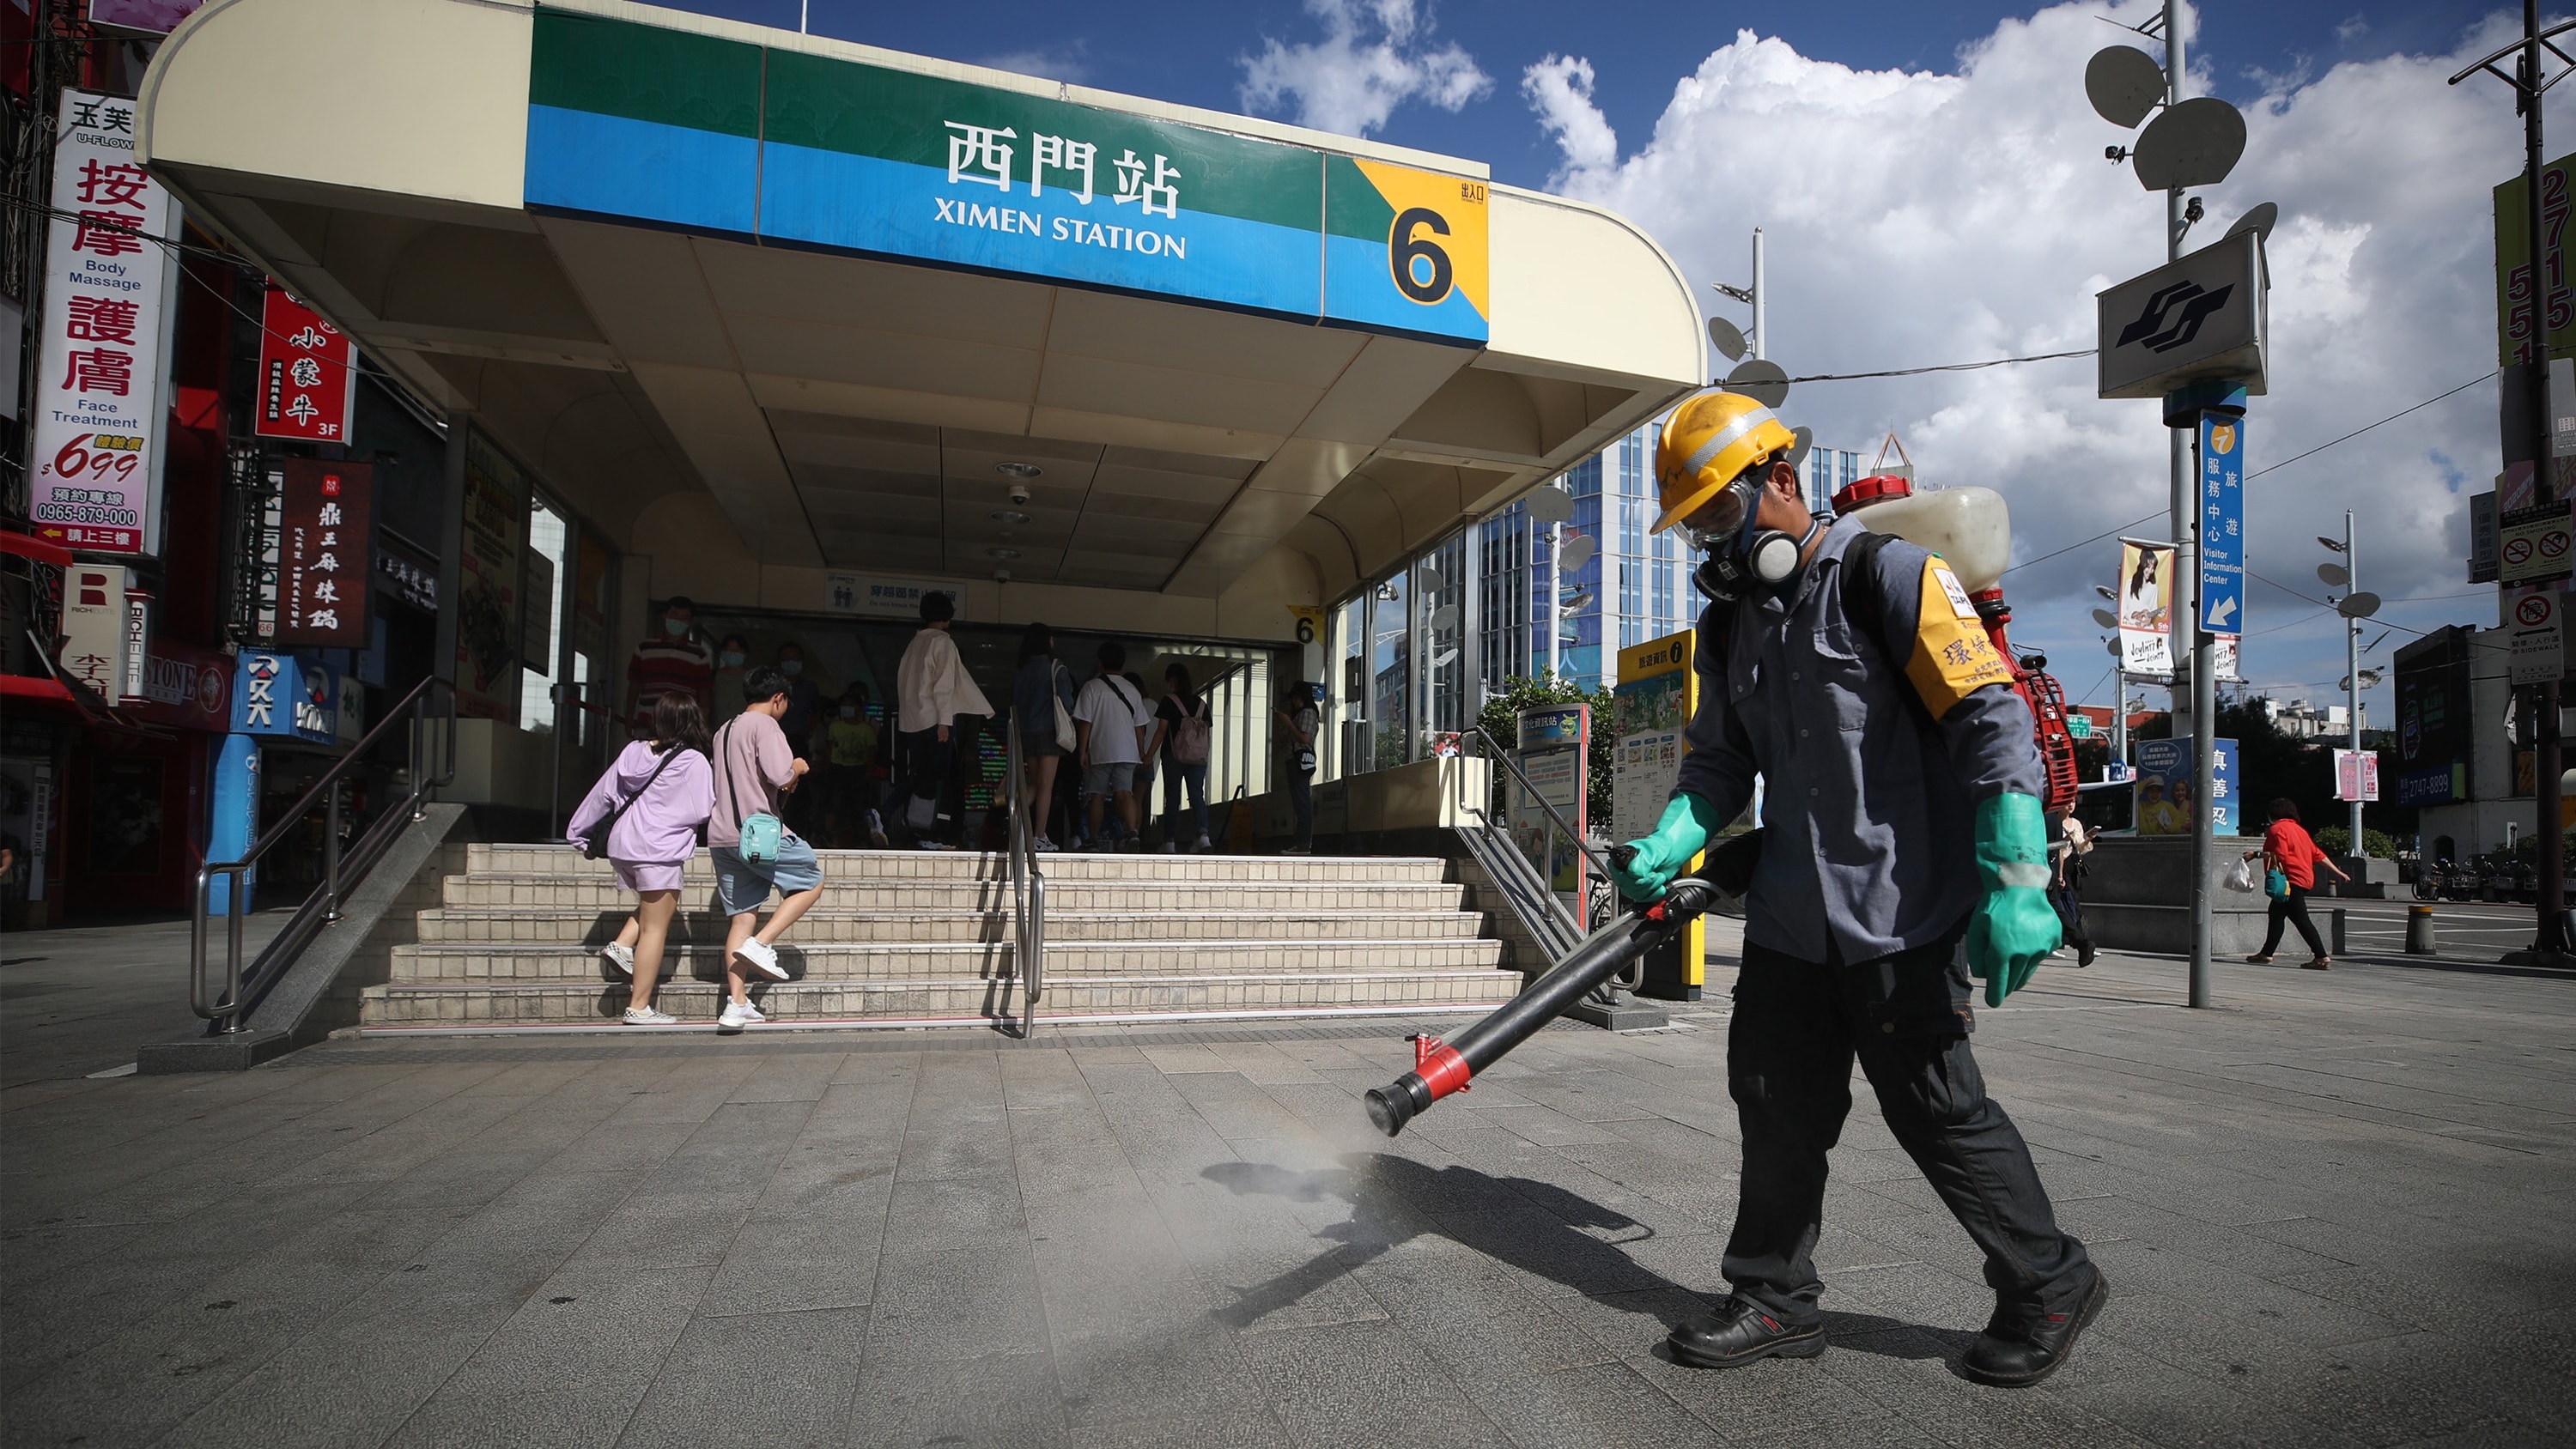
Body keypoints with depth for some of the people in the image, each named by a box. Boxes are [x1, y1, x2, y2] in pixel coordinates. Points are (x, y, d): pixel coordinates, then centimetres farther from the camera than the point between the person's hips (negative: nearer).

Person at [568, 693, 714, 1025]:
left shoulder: (635, 751, 7)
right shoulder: (693, 761, -10)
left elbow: (603, 794, 12)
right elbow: (702, 811, -9)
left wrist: (580, 832, 23)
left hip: (624, 844, 7)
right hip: (659, 850, -7)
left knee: (660, 906, 28)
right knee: (655, 929, 0)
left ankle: (622, 945, 6)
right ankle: (639, 1007, 3)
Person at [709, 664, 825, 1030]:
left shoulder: (725, 730, 21)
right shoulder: (764, 725, -7)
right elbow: (779, 775, -20)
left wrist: (784, 781, 27)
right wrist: (797, 767, 1)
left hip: (721, 835, 8)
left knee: (741, 916, 8)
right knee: (812, 882, 9)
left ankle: (736, 1004, 5)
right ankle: (761, 944, -5)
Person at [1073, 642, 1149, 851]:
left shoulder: (1092, 687, -1)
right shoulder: (1132, 691, 11)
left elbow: (1085, 722, -5)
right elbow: (1139, 726, 12)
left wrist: (1082, 751, -3)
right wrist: (1141, 752, 18)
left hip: (1099, 751, -2)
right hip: (1127, 751, 2)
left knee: (1098, 796, 7)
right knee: (1124, 793, -6)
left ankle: (1094, 840, 11)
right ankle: (1132, 831, -27)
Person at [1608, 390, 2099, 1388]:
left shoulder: (1887, 575, -10)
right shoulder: (1730, 622, 12)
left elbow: (1992, 722, -15)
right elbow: (1719, 764, 15)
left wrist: (2016, 883, -22)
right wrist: (1664, 849, -3)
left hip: (1900, 917, -7)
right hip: (1789, 921, 7)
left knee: (1939, 1113, 4)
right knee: (1777, 1107, 11)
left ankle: (2050, 1286, 28)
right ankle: (1778, 1300, 27)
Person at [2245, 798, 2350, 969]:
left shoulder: (2277, 829, -7)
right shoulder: (2299, 829, 20)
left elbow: (2280, 855, -18)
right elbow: (2318, 854, 18)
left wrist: (2257, 854, -9)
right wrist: (2337, 872, 21)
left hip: (2291, 880, -10)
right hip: (2305, 878, 10)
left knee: (2301, 919, -12)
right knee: (2276, 912, 15)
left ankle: (2321, 957, -16)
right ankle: (2266, 953, 19)